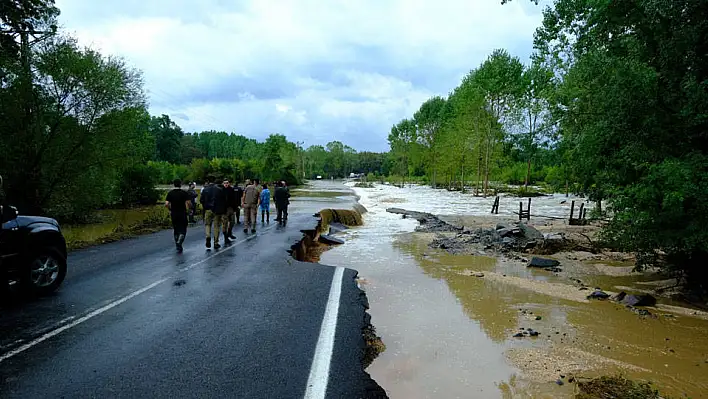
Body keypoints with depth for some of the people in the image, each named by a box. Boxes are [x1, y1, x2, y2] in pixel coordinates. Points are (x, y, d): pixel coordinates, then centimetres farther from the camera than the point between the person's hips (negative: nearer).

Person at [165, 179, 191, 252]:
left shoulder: (170, 193, 1)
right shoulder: (184, 193, -8)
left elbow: (166, 204, -5)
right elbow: (189, 203, -16)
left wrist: (170, 209, 13)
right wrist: (188, 208, 5)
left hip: (173, 214, 3)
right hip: (182, 214, -3)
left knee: (176, 230, 16)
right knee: (182, 230, 3)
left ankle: (178, 246, 22)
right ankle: (179, 243, -20)